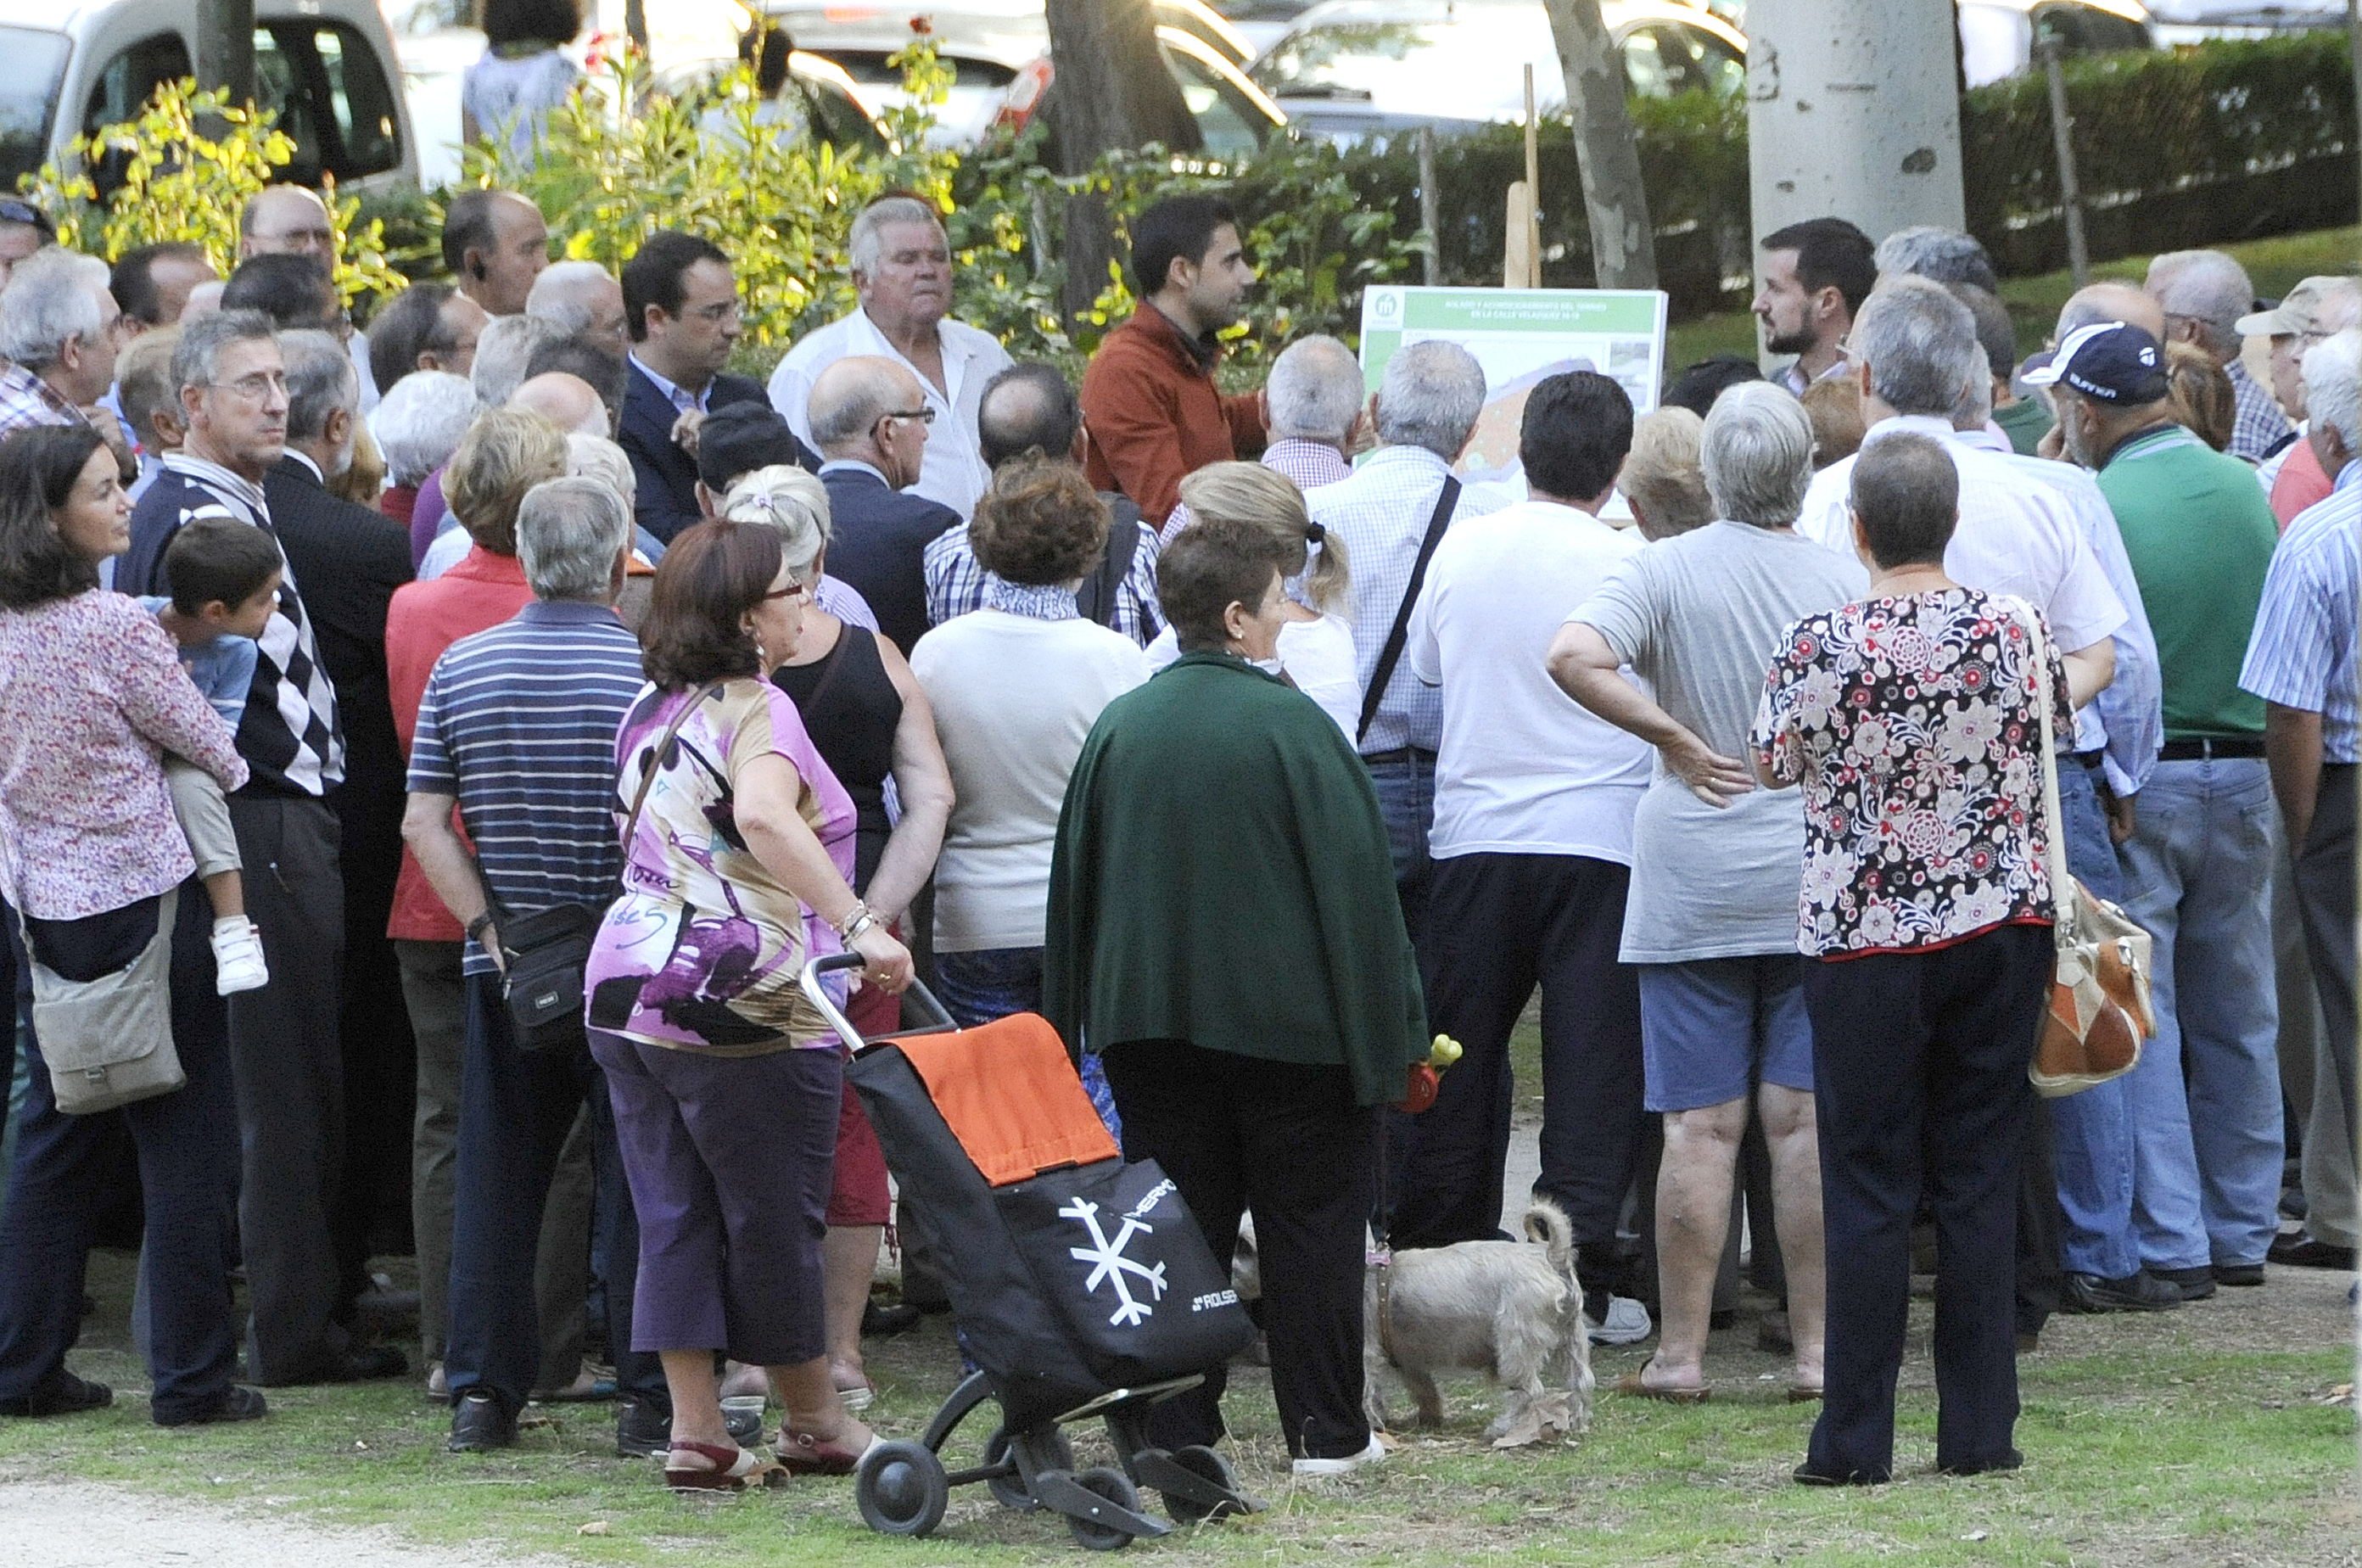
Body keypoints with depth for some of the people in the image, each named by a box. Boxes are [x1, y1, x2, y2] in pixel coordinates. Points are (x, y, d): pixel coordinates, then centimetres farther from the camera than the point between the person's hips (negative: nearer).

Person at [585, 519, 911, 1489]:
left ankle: (694, 1430, 5)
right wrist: (857, 926, -36)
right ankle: (813, 1421, 19)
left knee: (674, 1219, 7)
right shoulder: (758, 710, -13)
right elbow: (764, 816, -33)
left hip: (627, 996, 8)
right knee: (775, 1223, 6)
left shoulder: (650, 709, 14)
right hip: (743, 1008, -8)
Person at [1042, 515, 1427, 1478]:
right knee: (1310, 1225, 6)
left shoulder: (1120, 728, 1)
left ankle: (1175, 1430, 7)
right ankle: (1325, 1433, 7)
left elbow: (1076, 883, 8)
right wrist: (1395, 1033, -4)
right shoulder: (1290, 723, -11)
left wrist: (1077, 1026, 17)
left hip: (1149, 1020, 4)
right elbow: (1356, 883, -10)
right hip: (1291, 1026, -4)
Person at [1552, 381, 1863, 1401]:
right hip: (1817, 881, 1)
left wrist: (1674, 737, -11)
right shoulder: (1844, 584, -1)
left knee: (1700, 1124, 1)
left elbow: (1574, 657, -21)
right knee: (1807, 1119, 3)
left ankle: (1682, 1349, 2)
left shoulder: (1666, 572, -6)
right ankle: (1817, 1347, 4)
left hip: (1692, 887, -1)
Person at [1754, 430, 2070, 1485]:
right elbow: (2060, 723, 14)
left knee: (1869, 1189, 3)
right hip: (2003, 924, 3)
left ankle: (1856, 1438, 2)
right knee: (1979, 1180, 8)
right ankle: (1979, 1429, 9)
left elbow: (1772, 765, 2)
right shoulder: (2014, 629, -5)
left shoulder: (1820, 648, -14)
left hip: (1867, 938, -2)